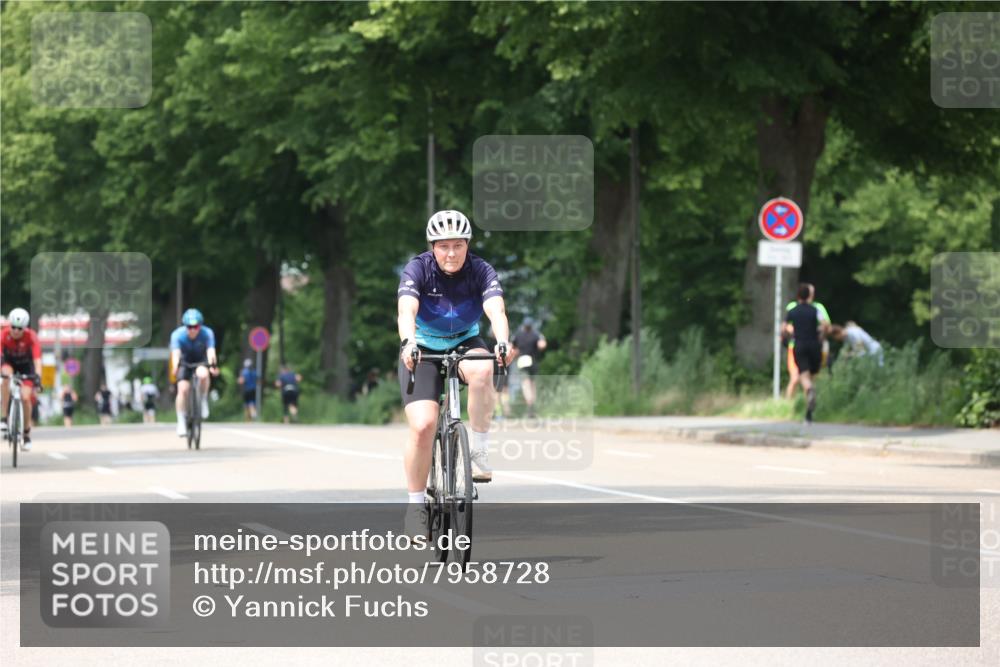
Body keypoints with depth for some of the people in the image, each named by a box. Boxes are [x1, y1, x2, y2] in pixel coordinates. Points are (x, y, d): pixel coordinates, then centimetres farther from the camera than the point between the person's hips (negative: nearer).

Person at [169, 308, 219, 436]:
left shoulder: (207, 333, -25)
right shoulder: (177, 335, -25)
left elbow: (210, 351, -37)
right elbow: (176, 353, -37)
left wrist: (212, 365, -58)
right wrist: (175, 367, -58)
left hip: (201, 362, -1)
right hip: (185, 363, 1)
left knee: (203, 374, -35)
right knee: (183, 389, -19)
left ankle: (203, 401, -9)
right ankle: (181, 422, -8)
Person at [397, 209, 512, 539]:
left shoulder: (481, 271, -15)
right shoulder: (417, 269, -18)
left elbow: (496, 310, -32)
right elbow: (406, 310, -34)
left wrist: (503, 342, -53)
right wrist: (408, 344, -55)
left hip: (465, 346, 1)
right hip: (422, 351, -1)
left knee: (482, 370, -36)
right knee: (423, 426, -20)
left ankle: (478, 450, -21)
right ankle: (416, 505, -4)